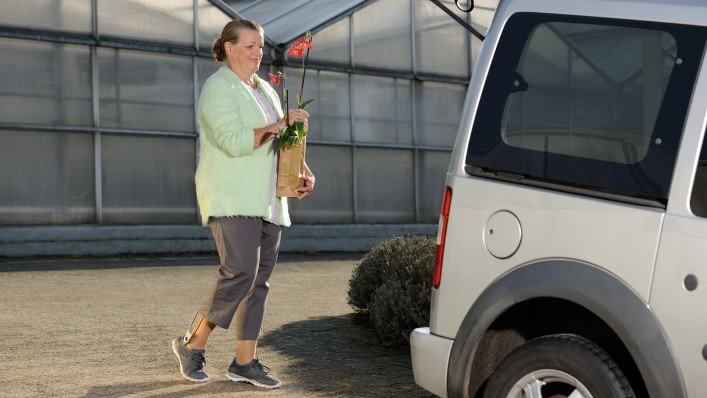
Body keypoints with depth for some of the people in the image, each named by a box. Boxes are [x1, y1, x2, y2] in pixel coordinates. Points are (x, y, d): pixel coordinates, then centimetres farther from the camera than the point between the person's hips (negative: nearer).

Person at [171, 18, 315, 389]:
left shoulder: (265, 89, 19)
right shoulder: (217, 88, -6)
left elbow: (282, 141, 23)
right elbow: (234, 141, -19)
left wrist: (303, 171, 6)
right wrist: (278, 125, -19)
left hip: (266, 201, 8)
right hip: (231, 198, -8)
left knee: (260, 279, 4)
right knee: (240, 272, -18)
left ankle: (244, 362, 10)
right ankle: (193, 344, -1)